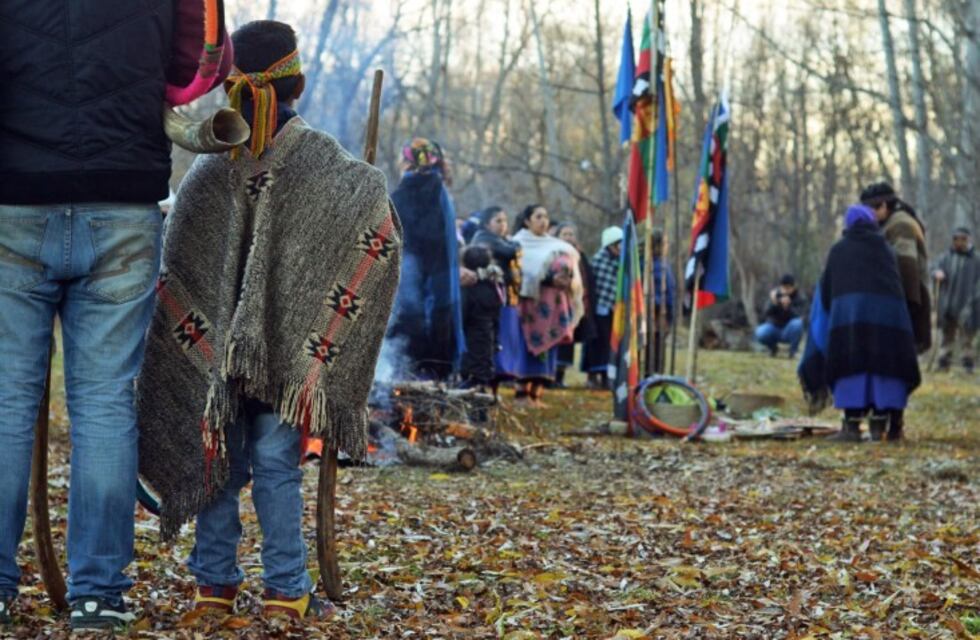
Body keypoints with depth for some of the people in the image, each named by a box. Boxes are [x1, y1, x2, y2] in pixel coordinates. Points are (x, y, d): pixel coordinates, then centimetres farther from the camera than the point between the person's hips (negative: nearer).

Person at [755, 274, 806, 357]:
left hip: (789, 332, -1)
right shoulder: (775, 294, -9)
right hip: (774, 326, 1)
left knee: (797, 323, -34)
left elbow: (798, 316, -27)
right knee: (760, 333, -29)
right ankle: (773, 348, 7)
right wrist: (773, 303, -36)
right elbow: (767, 314, -17)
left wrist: (787, 307, -44)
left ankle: (793, 350, -8)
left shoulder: (798, 297, -13)